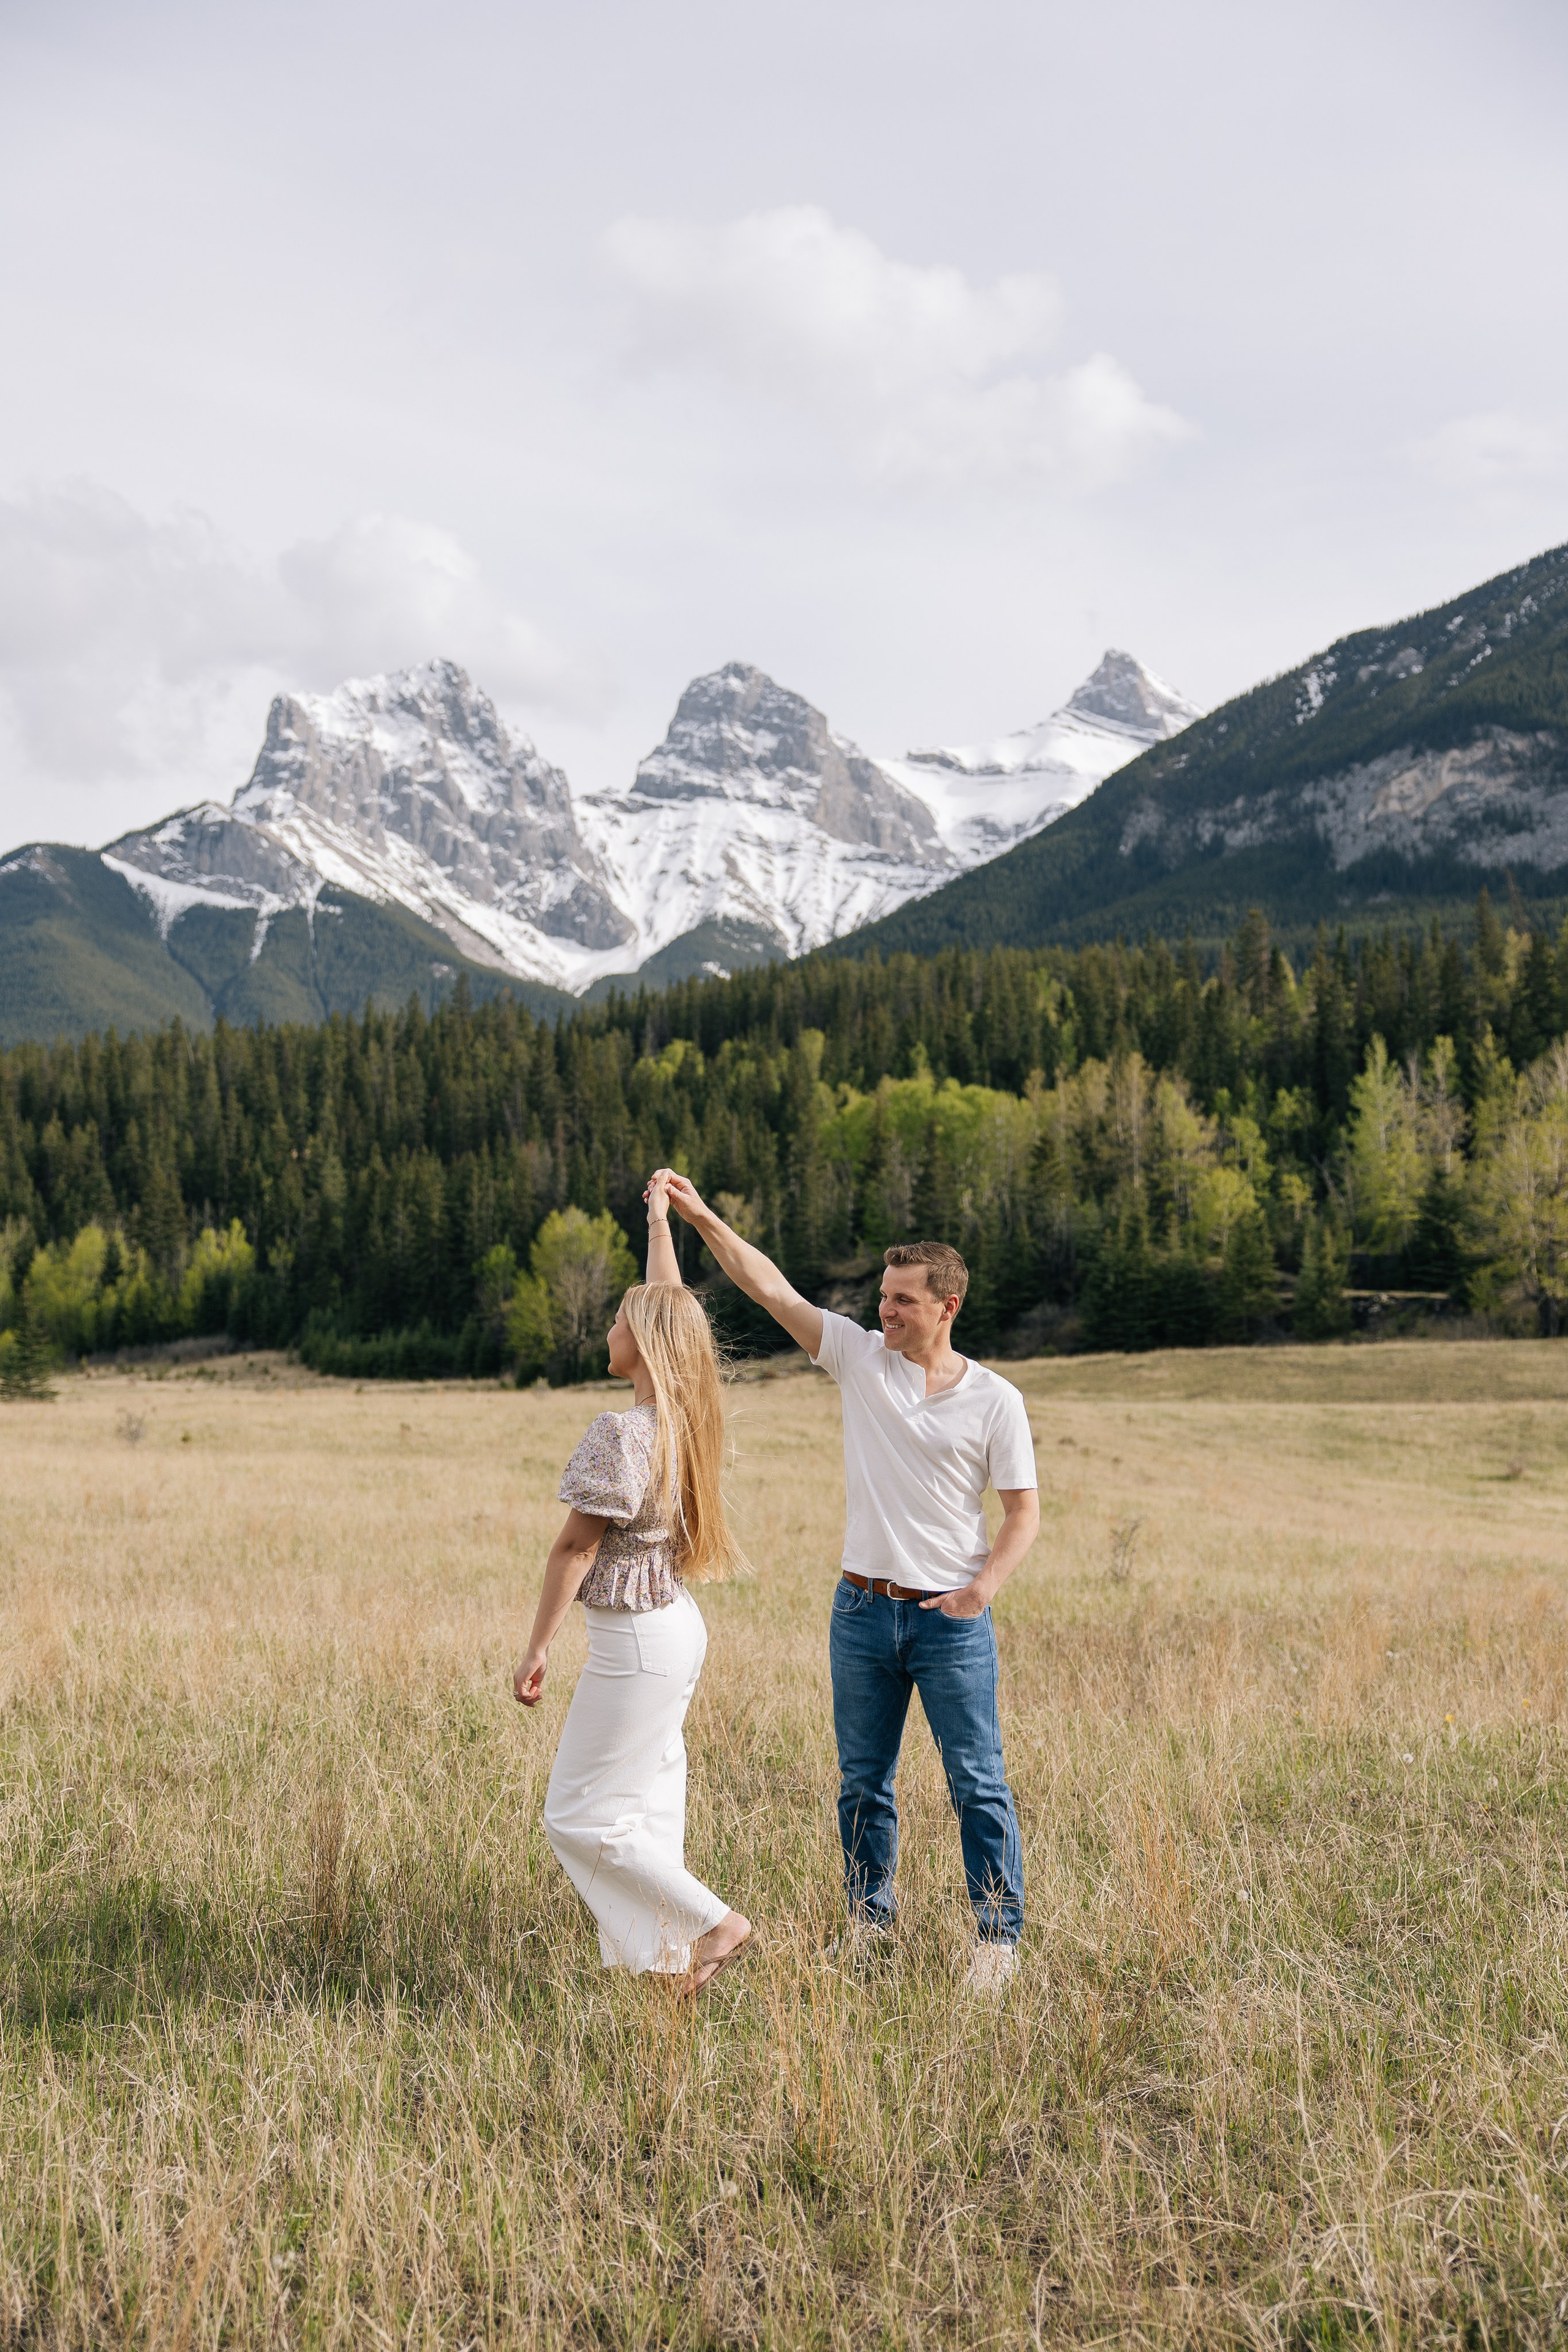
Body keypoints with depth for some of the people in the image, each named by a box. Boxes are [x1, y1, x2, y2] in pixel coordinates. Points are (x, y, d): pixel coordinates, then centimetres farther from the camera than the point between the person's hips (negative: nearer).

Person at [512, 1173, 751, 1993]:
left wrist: (538, 1647, -12)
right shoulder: (686, 1417, 2)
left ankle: (715, 1920, -1)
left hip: (635, 1643, -9)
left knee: (579, 1816, 0)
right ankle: (656, 1960, 18)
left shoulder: (618, 1434, -21)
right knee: (646, 1807, 14)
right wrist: (659, 1222, 28)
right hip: (680, 1625, 9)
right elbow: (671, 1309, 17)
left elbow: (574, 1549, -18)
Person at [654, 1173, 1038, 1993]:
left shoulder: (995, 1401, -4)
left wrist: (981, 1589, -14)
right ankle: (868, 1923, 26)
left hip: (951, 1619, -3)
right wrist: (703, 1218, -10)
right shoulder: (861, 1357, 2)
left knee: (978, 1785, 0)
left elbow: (1023, 1512, 0)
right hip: (863, 1610, 3)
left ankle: (998, 1935, 10)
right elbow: (771, 1288, -3)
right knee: (863, 1782, 12)